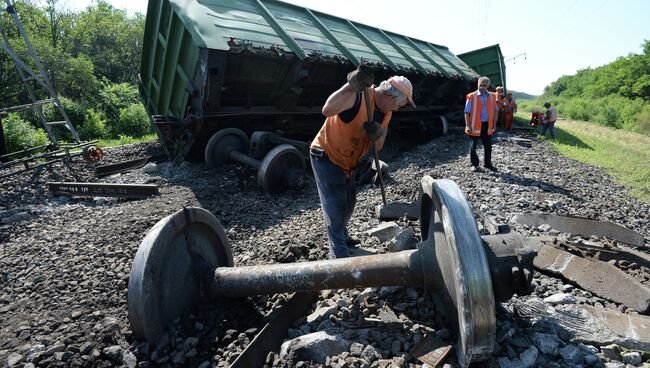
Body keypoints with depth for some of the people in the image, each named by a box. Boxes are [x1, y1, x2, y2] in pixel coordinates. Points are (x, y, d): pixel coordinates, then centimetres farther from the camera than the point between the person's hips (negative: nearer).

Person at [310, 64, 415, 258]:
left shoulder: (386, 112, 0)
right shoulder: (358, 96, -28)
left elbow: (378, 146, 1)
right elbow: (327, 110, -47)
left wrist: (377, 136, -22)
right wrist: (351, 85, -56)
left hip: (346, 161, 9)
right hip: (325, 156, -9)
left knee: (349, 201, 23)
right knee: (336, 206, -7)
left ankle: (341, 236, 47)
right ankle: (339, 254, 6)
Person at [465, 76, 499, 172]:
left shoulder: (492, 97, 7)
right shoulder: (471, 97, -5)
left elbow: (495, 111, 14)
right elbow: (467, 112, -6)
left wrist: (494, 124, 8)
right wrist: (468, 126, -14)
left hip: (487, 125, 4)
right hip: (475, 125, -4)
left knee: (488, 146, 10)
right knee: (473, 146, 2)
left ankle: (488, 164, 23)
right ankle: (474, 164, 16)